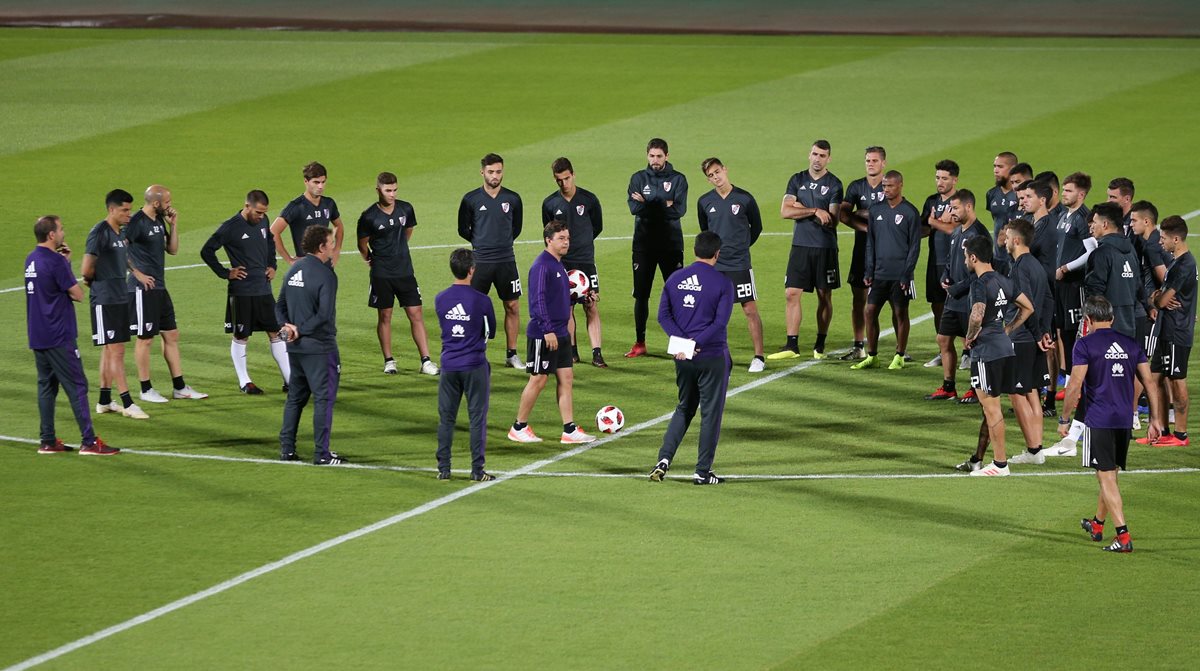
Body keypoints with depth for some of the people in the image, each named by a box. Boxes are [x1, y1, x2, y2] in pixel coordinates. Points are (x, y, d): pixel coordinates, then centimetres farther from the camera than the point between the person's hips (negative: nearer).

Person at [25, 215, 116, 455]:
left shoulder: (31, 260, 10)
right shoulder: (55, 262, -17)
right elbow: (78, 294, -13)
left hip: (37, 335, 8)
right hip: (58, 336, -8)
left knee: (46, 386, 11)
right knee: (77, 386, -4)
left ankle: (47, 441, 11)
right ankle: (89, 442, -6)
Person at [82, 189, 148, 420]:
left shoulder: (120, 233, 13)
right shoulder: (100, 232, -14)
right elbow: (86, 270, -18)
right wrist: (93, 280, 0)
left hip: (120, 299, 9)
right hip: (105, 302, -9)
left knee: (110, 350, 13)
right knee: (116, 351, -7)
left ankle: (105, 401, 19)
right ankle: (127, 403, -7)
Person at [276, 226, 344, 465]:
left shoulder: (294, 270, 9)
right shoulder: (325, 275, -15)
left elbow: (280, 305, 13)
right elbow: (324, 315, -23)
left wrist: (287, 326, -2)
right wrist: (301, 330, -13)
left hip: (295, 346, 7)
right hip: (319, 346, -7)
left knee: (295, 397, 17)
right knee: (323, 398, -1)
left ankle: (287, 448, 19)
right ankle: (321, 453, -1)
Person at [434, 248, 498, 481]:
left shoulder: (440, 300, -1)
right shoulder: (481, 301, -11)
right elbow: (491, 333, 2)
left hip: (449, 365, 3)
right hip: (475, 366, -3)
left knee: (446, 418, 10)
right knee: (477, 417, 3)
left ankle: (443, 468, 10)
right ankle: (477, 469, 2)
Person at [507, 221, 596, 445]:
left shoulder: (559, 264, 13)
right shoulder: (542, 265, -16)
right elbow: (538, 300, -21)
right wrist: (547, 330, -24)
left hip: (560, 333, 9)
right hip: (543, 335, -9)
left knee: (566, 378, 6)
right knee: (538, 380, -2)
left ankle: (570, 430, 8)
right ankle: (519, 428, 10)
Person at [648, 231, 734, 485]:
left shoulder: (675, 278, 5)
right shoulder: (722, 283, -9)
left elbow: (663, 315, 1)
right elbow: (720, 322, -17)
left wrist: (682, 340, -8)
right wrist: (696, 344, -16)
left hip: (683, 358, 5)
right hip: (712, 357, -5)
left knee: (684, 409, 19)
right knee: (711, 412, 6)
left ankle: (664, 459, 5)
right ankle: (702, 472, 8)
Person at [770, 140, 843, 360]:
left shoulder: (834, 184, -1)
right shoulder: (797, 180, 8)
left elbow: (832, 221, -9)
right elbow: (785, 211, -4)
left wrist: (801, 208, -8)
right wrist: (815, 211, -13)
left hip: (825, 248, -2)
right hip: (800, 245, 2)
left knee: (824, 297, 5)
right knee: (792, 294, -5)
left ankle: (820, 345, 15)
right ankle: (792, 345, -1)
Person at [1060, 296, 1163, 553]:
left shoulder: (1085, 344, -6)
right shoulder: (1132, 344, 10)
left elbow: (1075, 387, -11)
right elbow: (1150, 384, 8)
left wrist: (1064, 420, -1)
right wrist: (1154, 420, 12)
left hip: (1098, 421, -5)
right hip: (1124, 421, 5)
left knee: (1107, 477, -4)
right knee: (1109, 474, 20)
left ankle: (1123, 536, -13)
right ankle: (1097, 525, 36)